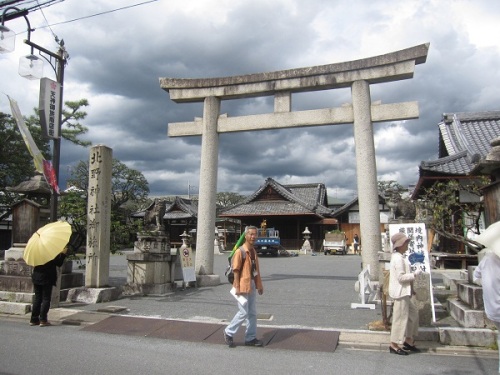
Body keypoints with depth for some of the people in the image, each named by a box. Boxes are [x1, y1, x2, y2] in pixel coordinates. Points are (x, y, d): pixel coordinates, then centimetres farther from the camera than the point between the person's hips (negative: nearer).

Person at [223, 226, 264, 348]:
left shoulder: (254, 251, 10)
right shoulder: (240, 251, -15)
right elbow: (236, 270, -16)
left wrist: (259, 285, 15)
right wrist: (237, 287, -19)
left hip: (252, 286, 8)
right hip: (243, 286, -8)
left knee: (252, 313, 12)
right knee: (243, 312, -3)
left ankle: (250, 338, 23)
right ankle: (229, 332, 17)